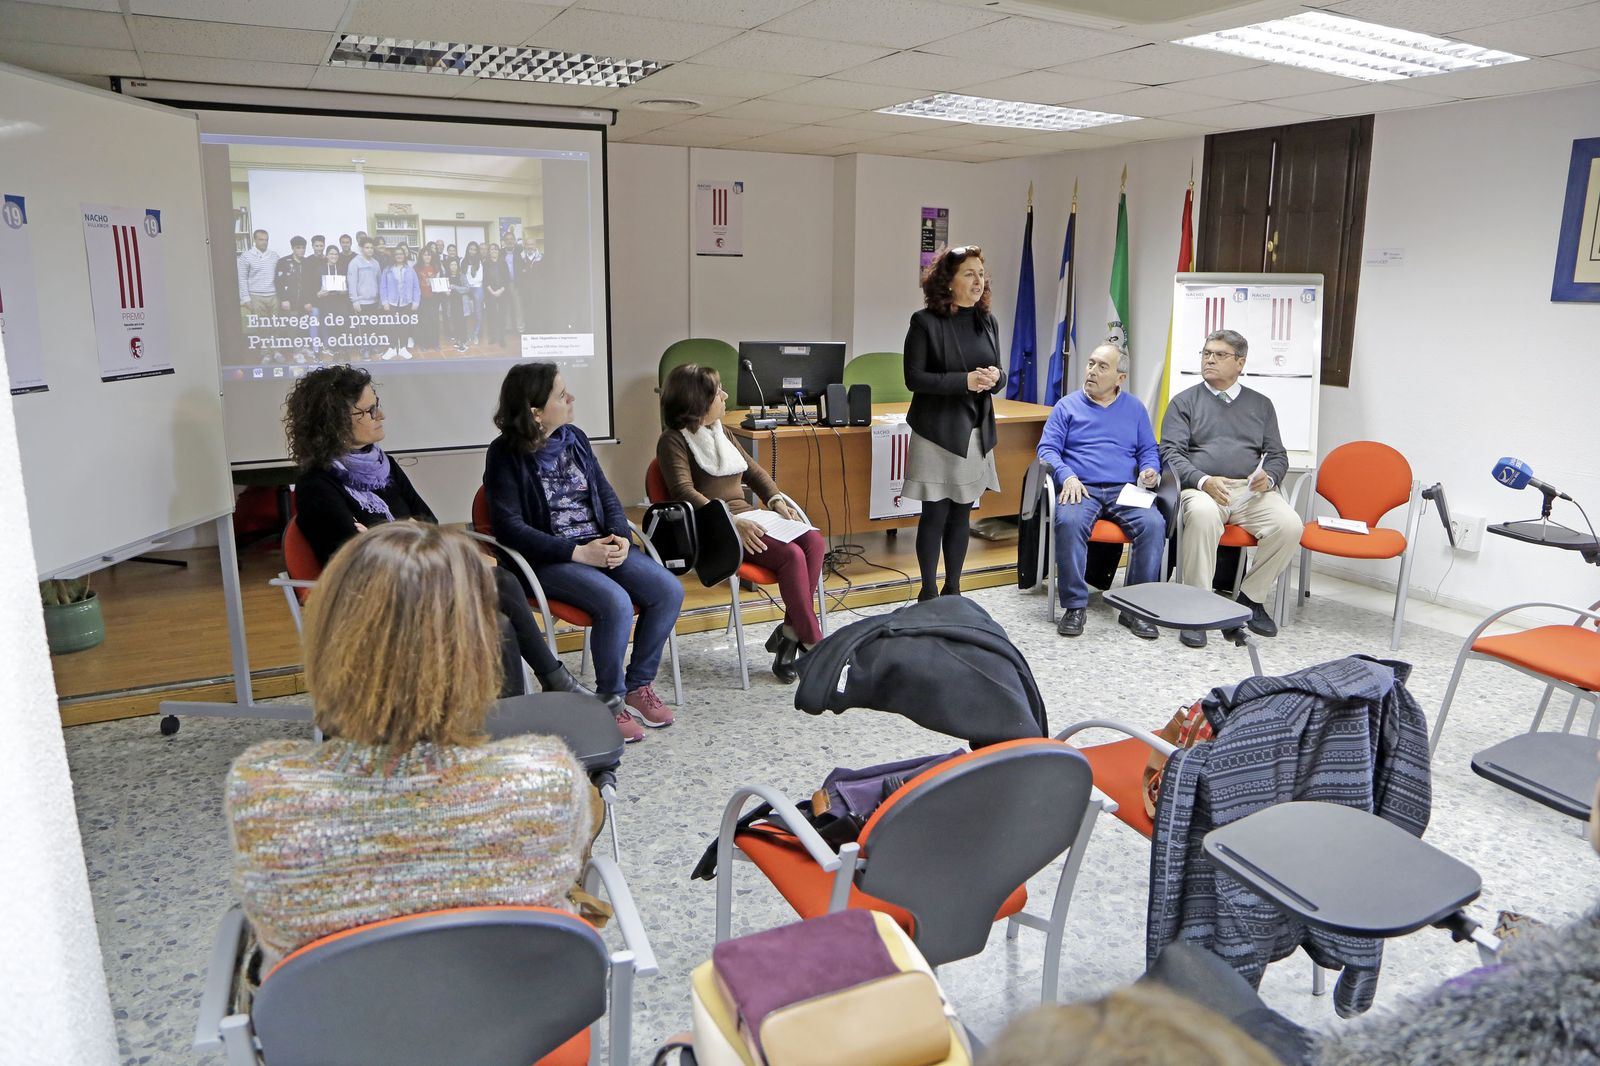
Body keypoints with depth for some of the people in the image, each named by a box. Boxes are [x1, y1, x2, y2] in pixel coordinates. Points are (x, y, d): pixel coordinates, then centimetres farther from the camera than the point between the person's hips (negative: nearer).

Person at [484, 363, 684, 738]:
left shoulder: (574, 438, 10)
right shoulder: (505, 455, -7)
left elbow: (606, 495, 13)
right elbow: (510, 527, -14)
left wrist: (621, 536, -8)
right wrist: (578, 552, -21)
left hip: (600, 544, 6)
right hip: (548, 559, -6)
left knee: (669, 590, -14)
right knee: (617, 603, -31)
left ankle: (638, 685, 4)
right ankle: (611, 701, -8)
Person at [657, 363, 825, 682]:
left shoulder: (720, 434, 21)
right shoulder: (674, 441, -2)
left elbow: (753, 470, 27)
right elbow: (684, 492, -16)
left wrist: (777, 500, 6)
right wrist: (731, 522, -28)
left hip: (748, 517, 7)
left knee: (814, 541, -19)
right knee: (791, 555, -28)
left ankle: (789, 633, -16)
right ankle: (813, 646, -16)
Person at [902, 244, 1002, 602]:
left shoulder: (987, 323, 9)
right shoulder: (925, 323, -8)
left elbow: (997, 376, 15)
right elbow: (914, 378, -12)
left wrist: (994, 377, -10)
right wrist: (965, 380, -21)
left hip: (976, 433, 5)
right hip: (938, 434, -5)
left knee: (961, 513, 11)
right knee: (935, 515, 0)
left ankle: (953, 590, 23)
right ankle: (929, 593, 13)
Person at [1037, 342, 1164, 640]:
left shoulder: (1135, 408, 21)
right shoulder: (1067, 405, 13)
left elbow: (1148, 450, 20)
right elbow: (1047, 448, 5)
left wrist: (1150, 470, -4)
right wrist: (1067, 476, -14)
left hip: (1125, 491, 2)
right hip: (1081, 488, -2)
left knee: (1154, 524, -29)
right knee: (1069, 521, -36)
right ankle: (1075, 605, -24)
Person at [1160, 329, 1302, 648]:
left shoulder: (1260, 405, 22)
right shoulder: (1184, 402, 13)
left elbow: (1277, 455, 18)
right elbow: (1171, 453, 1)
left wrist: (1268, 476, -7)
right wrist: (1204, 481, -17)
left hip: (1251, 492, 3)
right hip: (1201, 487, -3)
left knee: (1289, 525, -27)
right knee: (1203, 515, -39)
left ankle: (1251, 598, -4)